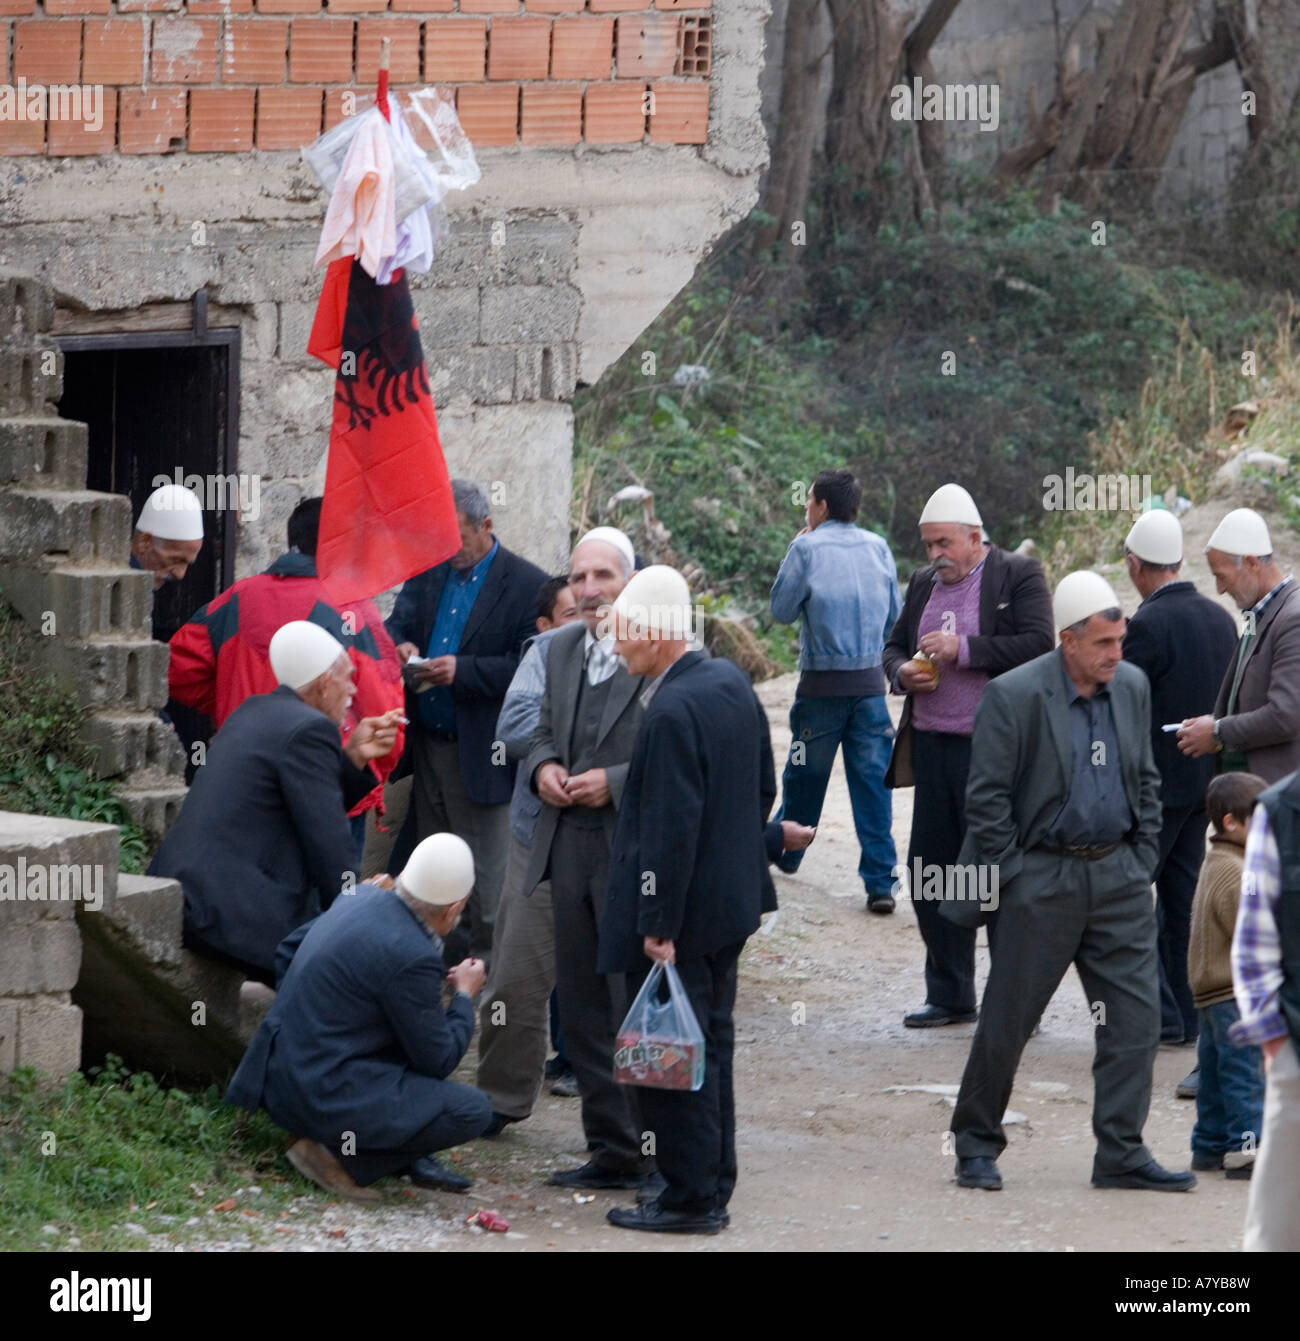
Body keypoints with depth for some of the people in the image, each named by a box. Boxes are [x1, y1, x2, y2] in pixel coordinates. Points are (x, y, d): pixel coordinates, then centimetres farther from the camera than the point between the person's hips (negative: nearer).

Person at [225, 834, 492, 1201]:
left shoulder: (361, 898, 4)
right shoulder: (411, 956, -22)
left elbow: (288, 950, 21)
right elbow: (438, 1060, -10)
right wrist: (464, 996, 6)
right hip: (325, 1097, -10)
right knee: (472, 1112, -10)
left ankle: (410, 1157, 18)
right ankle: (342, 1155, -7)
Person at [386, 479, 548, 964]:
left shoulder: (527, 585, -9)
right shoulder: (428, 571, 10)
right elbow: (398, 623, 17)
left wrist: (463, 670, -23)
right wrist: (401, 646, -7)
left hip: (479, 754, -6)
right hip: (427, 743, 6)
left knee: (484, 878, 0)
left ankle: (484, 963, 8)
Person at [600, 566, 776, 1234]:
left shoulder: (671, 712, -24)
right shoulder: (731, 681, 5)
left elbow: (670, 828, -24)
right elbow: (764, 789, 14)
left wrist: (659, 925, -20)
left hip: (683, 913, -10)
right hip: (732, 899, 10)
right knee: (710, 1045, 18)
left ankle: (690, 1197, 6)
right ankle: (713, 1188, 26)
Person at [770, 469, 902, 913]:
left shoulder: (807, 549, -8)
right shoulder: (878, 547, 4)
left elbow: (782, 610, 0)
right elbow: (893, 613, 12)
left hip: (822, 685, -2)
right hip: (871, 683, 2)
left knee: (804, 776, 15)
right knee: (872, 780, 1)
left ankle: (785, 851, 33)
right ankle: (880, 882, -5)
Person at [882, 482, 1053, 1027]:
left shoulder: (1020, 576, -5)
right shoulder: (923, 583, 15)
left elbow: (1038, 645, -16)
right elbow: (894, 645, 22)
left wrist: (963, 650, -19)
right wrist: (903, 672, -1)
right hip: (932, 747, 7)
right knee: (928, 873, 10)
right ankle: (949, 997, 21)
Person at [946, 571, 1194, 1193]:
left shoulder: (1132, 687, 6)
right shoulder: (1011, 696, -12)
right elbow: (986, 799, -10)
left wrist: (1141, 862, 8)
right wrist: (1013, 879, -11)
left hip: (1118, 877, 5)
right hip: (1042, 878, -5)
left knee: (1136, 1016, 0)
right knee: (1006, 1021, 3)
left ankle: (1120, 1153, 6)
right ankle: (976, 1145, 18)